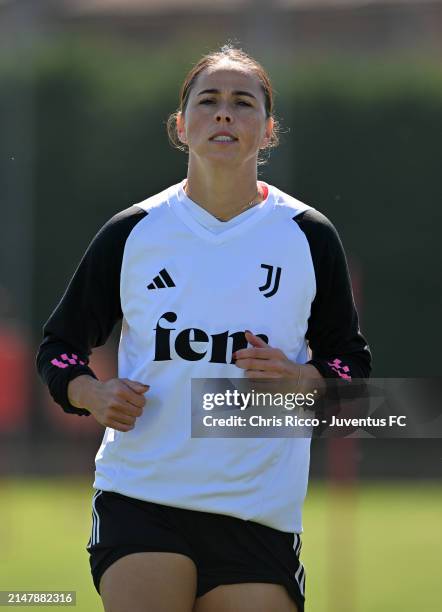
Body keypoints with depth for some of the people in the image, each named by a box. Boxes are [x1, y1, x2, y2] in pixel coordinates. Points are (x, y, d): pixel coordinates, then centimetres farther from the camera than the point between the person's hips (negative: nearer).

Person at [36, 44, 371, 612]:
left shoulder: (309, 237, 5)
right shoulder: (132, 232, 5)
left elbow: (352, 363, 12)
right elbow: (58, 346, 14)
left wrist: (299, 378, -10)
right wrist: (91, 394, -7)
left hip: (260, 512, 1)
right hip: (139, 496, -1)